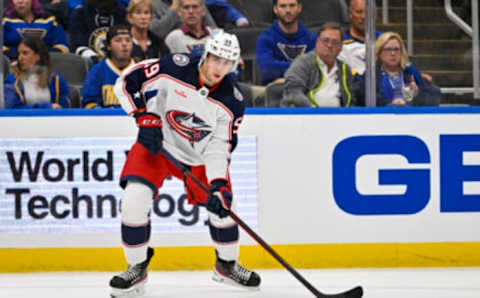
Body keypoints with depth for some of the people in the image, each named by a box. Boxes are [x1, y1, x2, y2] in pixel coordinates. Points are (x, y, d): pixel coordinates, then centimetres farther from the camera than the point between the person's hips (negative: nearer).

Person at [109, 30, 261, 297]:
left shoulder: (232, 102, -17)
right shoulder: (174, 67, -23)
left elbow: (219, 148, -16)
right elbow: (127, 82, -15)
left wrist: (219, 185, -28)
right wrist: (145, 118, -23)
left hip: (199, 155, 2)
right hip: (157, 144, -2)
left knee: (222, 205, -1)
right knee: (135, 199, -20)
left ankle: (227, 265, 29)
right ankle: (137, 269, -1)